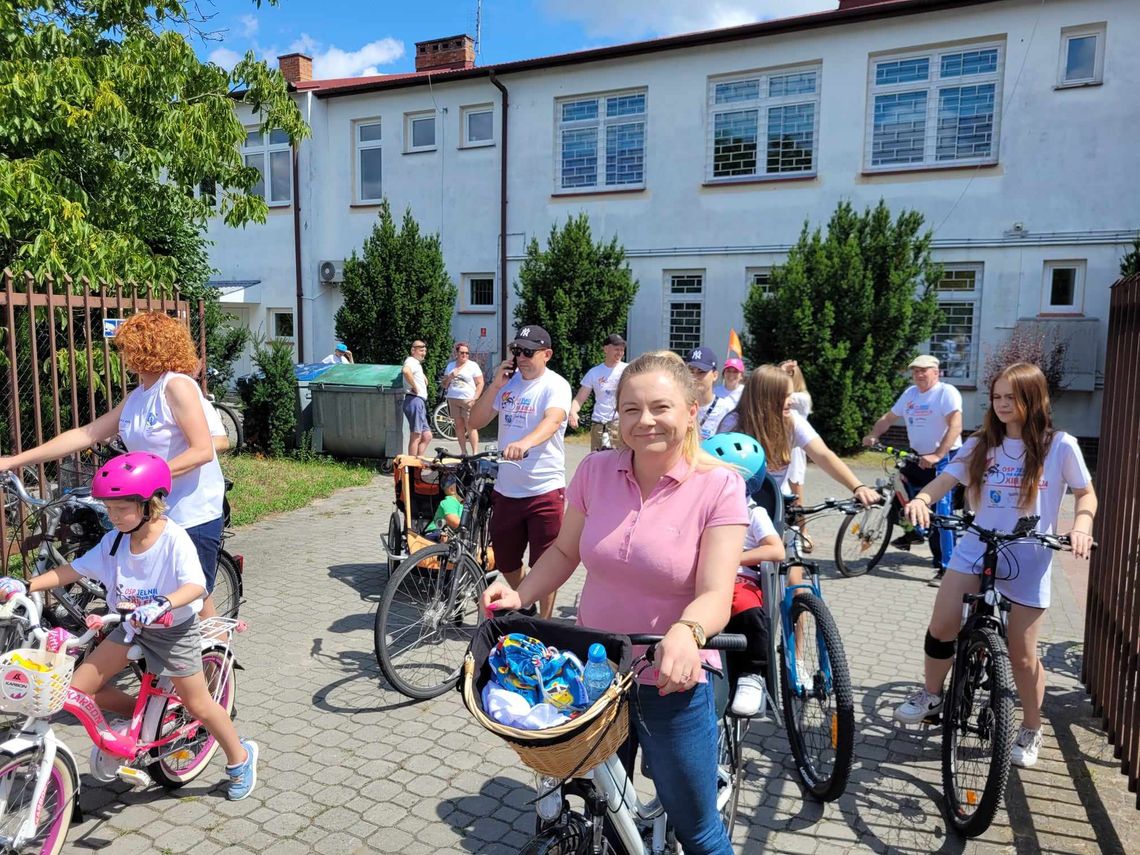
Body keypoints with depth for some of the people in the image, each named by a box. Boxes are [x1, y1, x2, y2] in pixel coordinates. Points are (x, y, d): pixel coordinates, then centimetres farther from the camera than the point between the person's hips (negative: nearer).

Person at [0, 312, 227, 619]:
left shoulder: (177, 386, -13)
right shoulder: (136, 398, 12)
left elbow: (203, 450, -21)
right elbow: (85, 434, 13)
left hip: (193, 515, -8)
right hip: (155, 513, 8)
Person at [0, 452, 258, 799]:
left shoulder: (174, 538, -25)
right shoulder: (115, 540, -7)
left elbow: (196, 585, -34)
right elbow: (76, 568, -1)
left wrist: (163, 604, -51)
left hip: (174, 630, -6)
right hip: (131, 627, 6)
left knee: (198, 704, 2)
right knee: (79, 687, -1)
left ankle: (241, 758, 25)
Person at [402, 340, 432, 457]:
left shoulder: (417, 363, 23)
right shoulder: (411, 361, -8)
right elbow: (406, 371, -34)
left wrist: (423, 378, 25)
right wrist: (414, 387, -23)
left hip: (420, 402, 10)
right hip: (414, 400, -10)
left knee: (427, 436, 12)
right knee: (416, 436, -9)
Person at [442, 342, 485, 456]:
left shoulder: (473, 365, 2)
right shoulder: (450, 365, 14)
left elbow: (480, 383, -2)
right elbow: (444, 385, 16)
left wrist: (474, 399, -12)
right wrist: (450, 377, -5)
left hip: (468, 400, -4)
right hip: (453, 399, 5)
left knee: (470, 427, -11)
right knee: (459, 425, 4)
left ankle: (475, 452, -11)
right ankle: (463, 452, 10)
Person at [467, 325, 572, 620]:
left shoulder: (555, 386, -10)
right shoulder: (508, 382, 8)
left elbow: (553, 419, -30)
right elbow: (477, 422, 5)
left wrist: (526, 442, -50)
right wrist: (495, 384, -6)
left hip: (544, 490, -6)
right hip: (505, 489, 6)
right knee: (505, 562, 18)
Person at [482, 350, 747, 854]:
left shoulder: (718, 485, -16)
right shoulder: (595, 471, -6)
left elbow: (715, 594, -22)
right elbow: (564, 551, 5)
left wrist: (686, 632, -42)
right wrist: (519, 595, -10)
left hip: (672, 683, -3)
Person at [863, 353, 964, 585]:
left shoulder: (946, 392, -11)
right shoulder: (910, 393, 11)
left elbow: (955, 426, -22)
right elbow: (888, 417, 17)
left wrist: (937, 456, -30)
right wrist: (873, 436, -2)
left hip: (944, 459, -8)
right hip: (920, 458, 8)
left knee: (941, 513, -11)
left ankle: (946, 567, -7)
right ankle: (916, 531, 30)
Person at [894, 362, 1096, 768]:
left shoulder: (1060, 446, -4)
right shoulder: (981, 443, 1)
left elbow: (1086, 493, 6)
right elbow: (946, 478, -7)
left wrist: (1082, 524, -15)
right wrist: (920, 499, -29)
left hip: (1029, 559, -2)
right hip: (976, 548, 2)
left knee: (1022, 654, 5)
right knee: (941, 627, -9)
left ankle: (1031, 731, 29)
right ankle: (930, 696, 18)